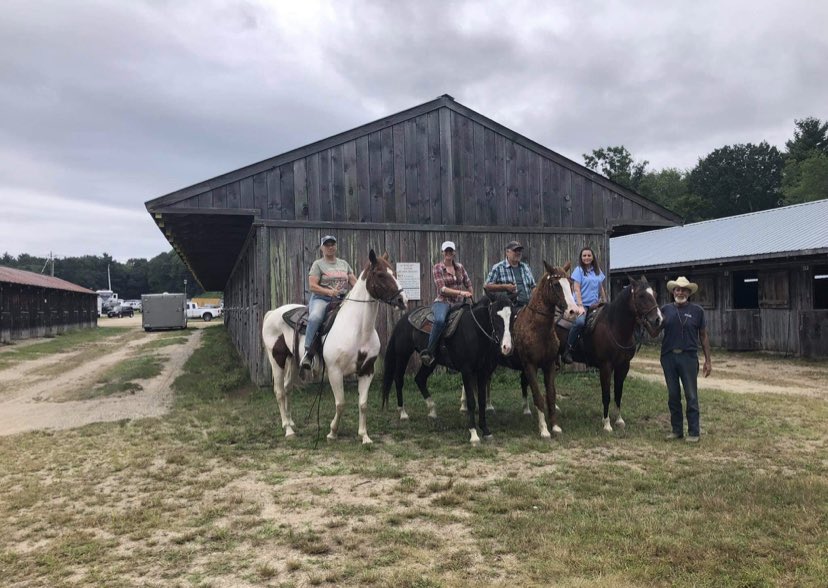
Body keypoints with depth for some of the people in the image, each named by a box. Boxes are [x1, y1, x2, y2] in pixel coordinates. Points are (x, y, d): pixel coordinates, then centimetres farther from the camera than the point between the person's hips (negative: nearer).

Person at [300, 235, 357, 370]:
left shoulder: (344, 263, 21)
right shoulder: (318, 264, 6)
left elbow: (354, 282, 18)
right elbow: (312, 286, -5)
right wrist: (329, 291, -20)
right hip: (321, 299, -5)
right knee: (315, 317, -36)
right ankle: (308, 353, -30)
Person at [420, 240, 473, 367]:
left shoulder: (460, 267, 13)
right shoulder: (437, 268, -2)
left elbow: (468, 284, 26)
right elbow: (442, 289, -13)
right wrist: (461, 292, -19)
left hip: (458, 304, 6)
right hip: (442, 302, -6)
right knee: (440, 320, -38)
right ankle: (429, 352, -34)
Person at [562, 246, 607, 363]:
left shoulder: (597, 270, 14)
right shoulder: (579, 270, -1)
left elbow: (601, 288, 21)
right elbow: (577, 289, -9)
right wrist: (580, 306, -18)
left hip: (595, 305, 6)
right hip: (583, 304, -6)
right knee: (580, 322, -33)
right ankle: (568, 351, -25)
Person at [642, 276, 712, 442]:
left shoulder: (697, 311, 1)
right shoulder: (666, 310, 6)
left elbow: (703, 337, 4)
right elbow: (654, 333, 4)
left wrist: (708, 361, 0)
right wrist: (645, 322, -16)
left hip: (689, 357, -2)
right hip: (668, 357, 3)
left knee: (691, 396, 1)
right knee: (673, 396, 10)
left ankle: (693, 432, 10)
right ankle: (676, 430, 20)